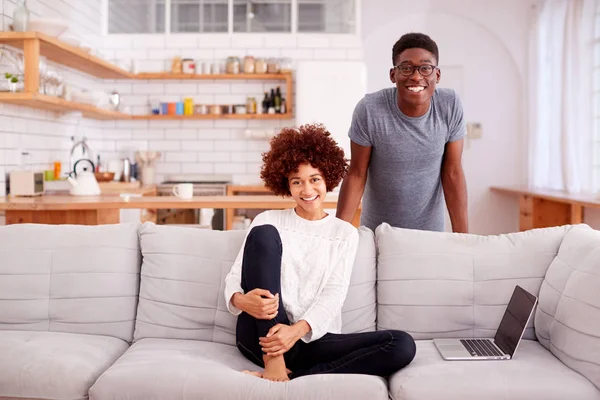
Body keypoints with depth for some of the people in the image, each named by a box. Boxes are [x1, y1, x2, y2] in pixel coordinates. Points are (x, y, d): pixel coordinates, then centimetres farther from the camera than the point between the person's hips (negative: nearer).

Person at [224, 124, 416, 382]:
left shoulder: (346, 233, 12)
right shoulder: (268, 222, 11)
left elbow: (334, 295, -1)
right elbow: (234, 277, 4)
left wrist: (297, 330, -20)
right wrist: (241, 300, -22)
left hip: (313, 340, 1)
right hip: (262, 336, -1)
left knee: (402, 345, -22)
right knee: (264, 234, -19)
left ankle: (292, 378, -25)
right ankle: (272, 358, -23)